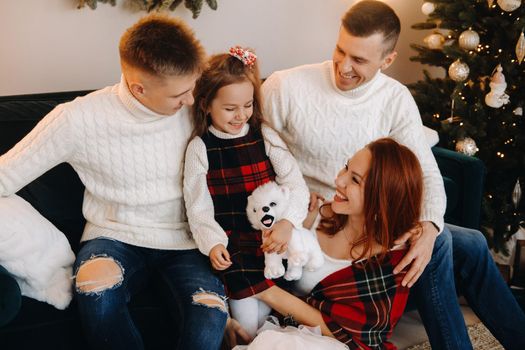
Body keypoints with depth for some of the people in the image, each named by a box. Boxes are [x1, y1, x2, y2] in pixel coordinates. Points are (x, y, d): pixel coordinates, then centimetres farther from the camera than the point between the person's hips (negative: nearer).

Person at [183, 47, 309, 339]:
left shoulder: (265, 136, 4)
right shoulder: (200, 148, 0)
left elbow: (296, 185, -2)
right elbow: (198, 206, -1)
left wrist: (288, 222, -20)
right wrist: (212, 243, -17)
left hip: (268, 236, 2)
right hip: (230, 242, -2)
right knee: (246, 317, -15)